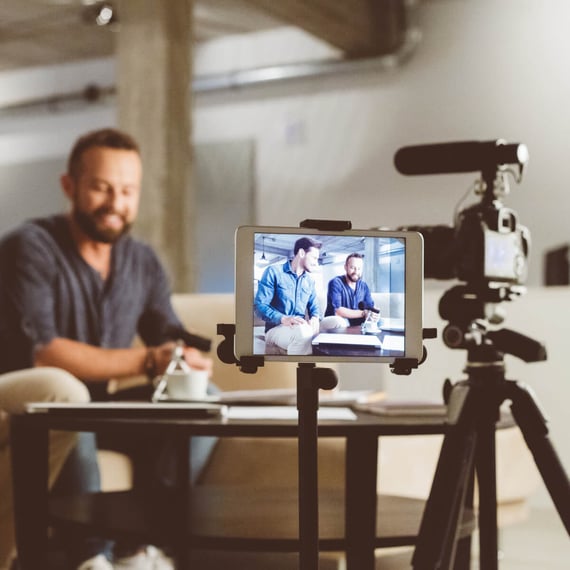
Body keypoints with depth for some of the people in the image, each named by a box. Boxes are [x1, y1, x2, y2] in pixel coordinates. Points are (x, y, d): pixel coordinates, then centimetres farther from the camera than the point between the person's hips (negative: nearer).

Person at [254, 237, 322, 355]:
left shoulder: (310, 280, 18)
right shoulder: (274, 272, -1)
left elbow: (314, 307, 19)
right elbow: (260, 305, -10)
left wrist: (315, 318, -8)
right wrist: (283, 319, -28)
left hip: (301, 328, 5)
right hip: (276, 328, -5)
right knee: (302, 332, -41)